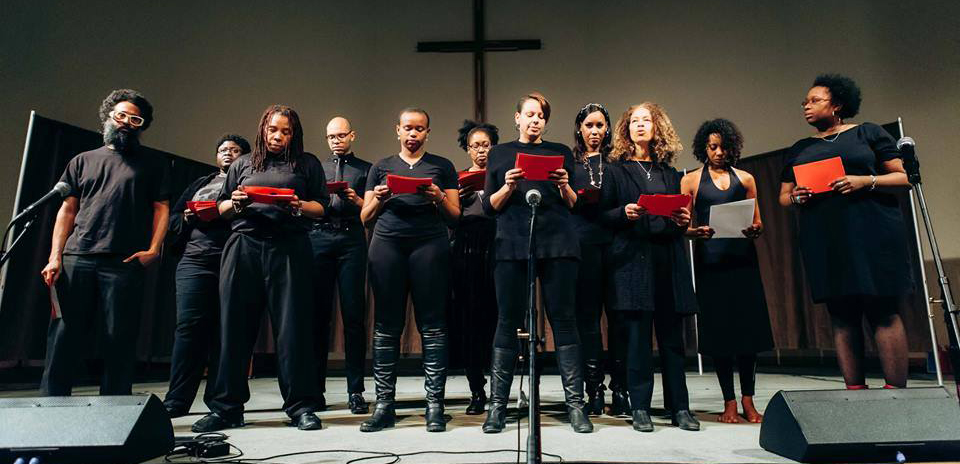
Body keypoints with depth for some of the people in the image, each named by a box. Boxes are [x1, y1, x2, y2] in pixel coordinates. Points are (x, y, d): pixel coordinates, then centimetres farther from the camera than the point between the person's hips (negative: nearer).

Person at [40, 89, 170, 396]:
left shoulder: (153, 165, 15)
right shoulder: (83, 161, 21)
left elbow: (161, 208, 7)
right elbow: (67, 211, 15)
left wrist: (154, 249, -8)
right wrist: (55, 257, 4)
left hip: (126, 263, -2)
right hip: (77, 258, 3)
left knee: (120, 340, -2)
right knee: (63, 336, 0)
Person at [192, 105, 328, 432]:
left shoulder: (307, 164, 15)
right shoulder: (243, 165, 21)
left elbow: (322, 207, 9)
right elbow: (222, 209, 20)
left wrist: (299, 206, -11)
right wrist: (236, 203, -2)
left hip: (289, 248, -2)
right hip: (243, 246, 3)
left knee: (292, 326, -5)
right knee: (235, 326, 2)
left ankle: (301, 407, 2)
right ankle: (227, 408, 11)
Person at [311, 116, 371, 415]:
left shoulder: (365, 169, 15)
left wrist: (356, 200, -12)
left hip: (352, 239, -2)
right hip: (319, 237, 2)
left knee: (354, 314, -4)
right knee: (319, 313, 2)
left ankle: (356, 391, 1)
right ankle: (316, 388, 11)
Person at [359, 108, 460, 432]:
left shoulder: (442, 166, 15)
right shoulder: (380, 167, 19)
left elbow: (455, 216, 10)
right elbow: (365, 218, 16)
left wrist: (439, 198, -9)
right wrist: (378, 199, -3)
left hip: (430, 244, -1)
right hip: (386, 245, 2)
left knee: (432, 326, -4)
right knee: (386, 325, 0)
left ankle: (435, 404, 2)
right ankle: (384, 405, 8)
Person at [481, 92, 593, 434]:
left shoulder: (561, 152, 16)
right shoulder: (500, 154, 15)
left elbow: (574, 205, 12)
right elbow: (489, 206, 9)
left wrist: (565, 186, -7)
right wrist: (508, 187, -8)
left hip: (557, 244, 1)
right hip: (513, 244, 0)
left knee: (564, 319, 0)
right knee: (508, 321, 0)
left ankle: (575, 404, 6)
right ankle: (497, 405, 8)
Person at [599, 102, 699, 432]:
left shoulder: (669, 172, 19)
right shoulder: (616, 169, 7)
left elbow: (679, 213, 22)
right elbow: (603, 213, 2)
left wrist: (683, 220, 0)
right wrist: (625, 213, -16)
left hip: (669, 257, 4)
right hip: (633, 257, -3)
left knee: (672, 333, 5)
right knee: (637, 334, -3)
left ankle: (679, 407, 13)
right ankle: (640, 408, 7)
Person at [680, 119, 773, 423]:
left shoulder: (745, 178, 14)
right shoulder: (691, 180, 9)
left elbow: (758, 223, 14)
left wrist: (755, 230, -9)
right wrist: (696, 232, -17)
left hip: (742, 258, 2)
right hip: (710, 260, -2)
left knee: (748, 327, 0)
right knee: (718, 330, 0)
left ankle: (748, 401, 12)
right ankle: (729, 402, 10)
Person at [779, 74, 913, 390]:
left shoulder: (868, 133, 9)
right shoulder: (800, 149, 20)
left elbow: (905, 177, 4)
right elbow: (783, 196, 19)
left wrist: (865, 181, -14)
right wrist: (795, 198, -3)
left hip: (871, 233, -3)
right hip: (823, 242, 3)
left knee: (884, 313, -5)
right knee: (842, 317, 3)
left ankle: (897, 393, 0)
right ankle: (855, 393, 7)